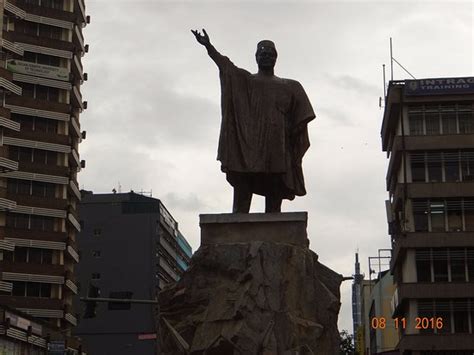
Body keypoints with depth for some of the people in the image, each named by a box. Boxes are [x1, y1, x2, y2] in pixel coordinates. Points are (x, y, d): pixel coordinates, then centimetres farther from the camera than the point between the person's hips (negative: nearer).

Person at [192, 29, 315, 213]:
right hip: (245, 148, -1)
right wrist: (208, 46, -20)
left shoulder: (290, 87, 20)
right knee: (241, 206, -8)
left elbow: (300, 121, 9)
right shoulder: (243, 80, 17)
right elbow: (225, 65, -2)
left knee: (274, 208, -3)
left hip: (277, 154, 1)